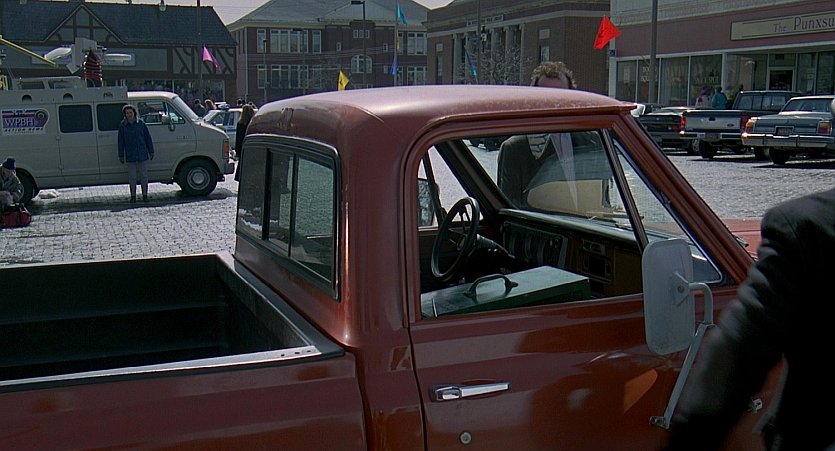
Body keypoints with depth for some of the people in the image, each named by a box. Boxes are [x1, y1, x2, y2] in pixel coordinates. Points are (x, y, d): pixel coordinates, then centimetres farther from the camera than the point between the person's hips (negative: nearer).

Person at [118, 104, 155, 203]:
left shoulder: (141, 123, 2)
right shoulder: (122, 125, 1)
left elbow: (148, 138, 6)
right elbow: (121, 141, 5)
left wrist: (151, 152, 4)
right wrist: (121, 156, 3)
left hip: (142, 154, 0)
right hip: (130, 156, 0)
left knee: (144, 175, 5)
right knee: (132, 176, 4)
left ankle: (145, 195, 14)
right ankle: (133, 196, 11)